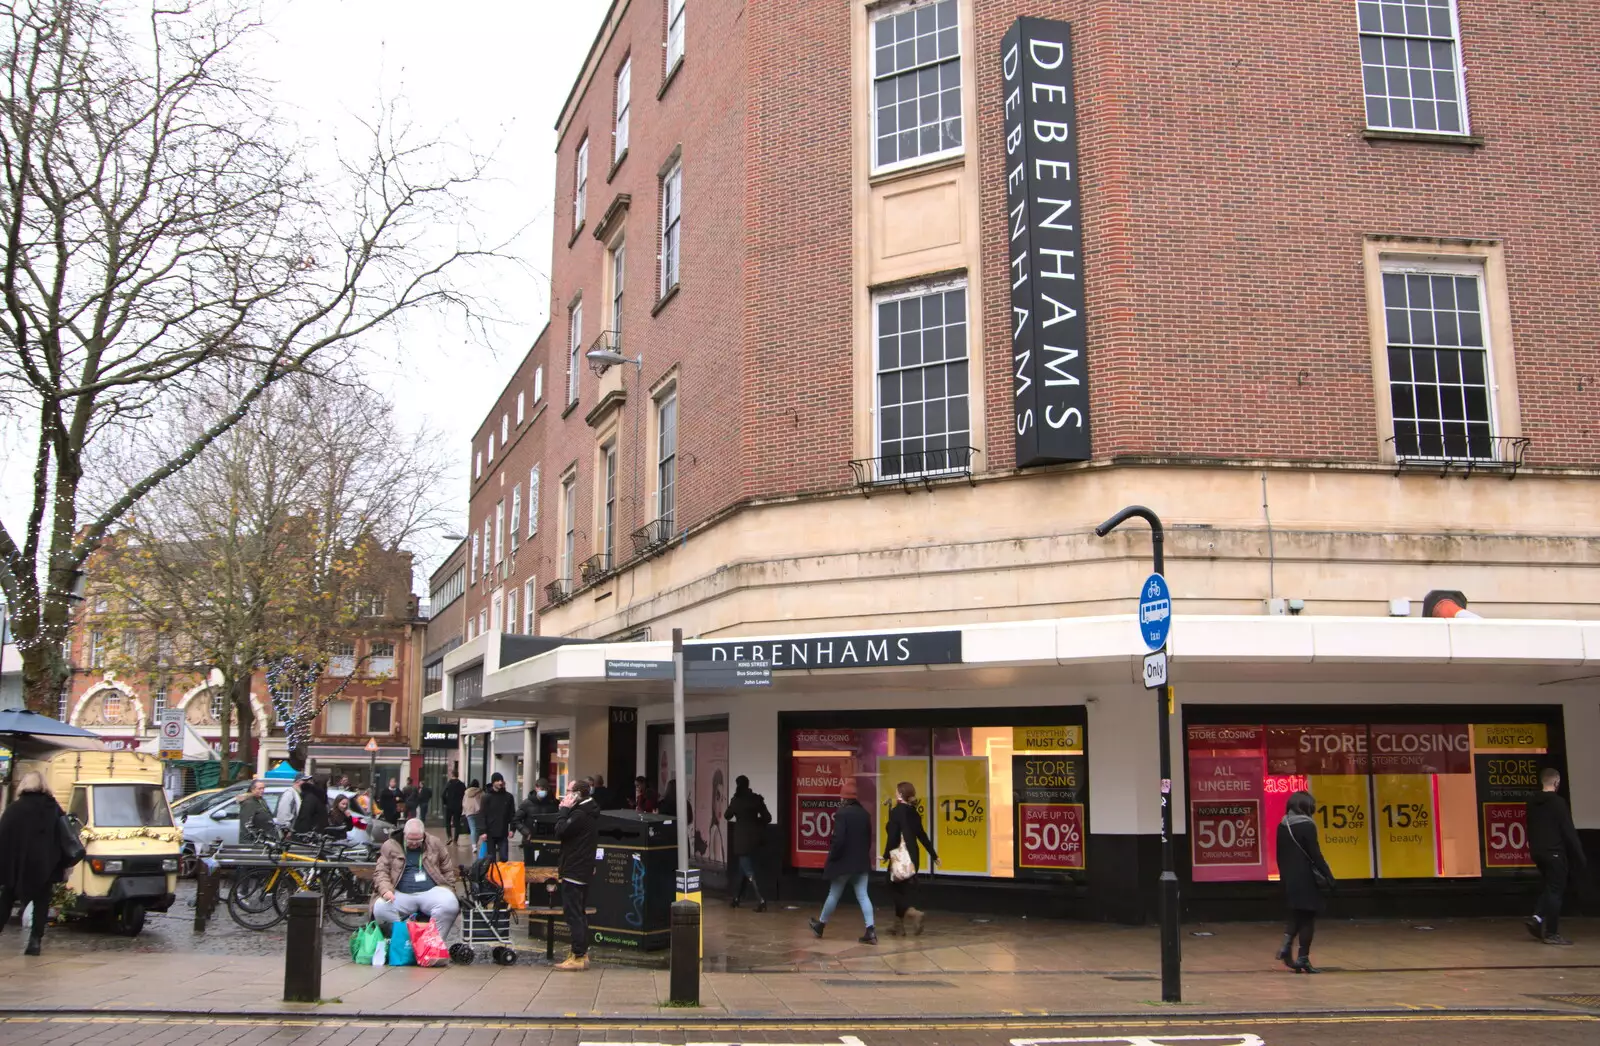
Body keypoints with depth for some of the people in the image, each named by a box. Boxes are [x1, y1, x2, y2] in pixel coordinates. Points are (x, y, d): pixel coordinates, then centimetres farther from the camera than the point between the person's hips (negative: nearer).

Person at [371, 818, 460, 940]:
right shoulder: (390, 846, 7)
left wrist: (448, 891, 4)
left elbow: (448, 870, 16)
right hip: (401, 894, 0)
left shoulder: (435, 844, 10)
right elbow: (380, 871, 1)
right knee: (380, 909, -31)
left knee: (450, 906, -32)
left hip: (431, 891, 0)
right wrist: (386, 890, -18)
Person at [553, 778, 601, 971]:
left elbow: (560, 831, -19)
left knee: (573, 914, -7)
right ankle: (582, 953, 20)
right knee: (580, 913, 15)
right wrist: (566, 810, 7)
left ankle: (578, 957, -7)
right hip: (584, 870, 10)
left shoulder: (579, 814, -19)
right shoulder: (590, 813, 14)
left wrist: (564, 810, -11)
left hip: (573, 872, -10)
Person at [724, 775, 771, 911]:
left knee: (748, 870, -5)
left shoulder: (736, 800, -8)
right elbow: (768, 818, 0)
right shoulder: (757, 799, -1)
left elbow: (727, 816, 10)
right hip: (754, 837, 5)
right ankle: (736, 898, 26)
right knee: (743, 868, 19)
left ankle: (761, 900, -21)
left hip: (742, 838, -5)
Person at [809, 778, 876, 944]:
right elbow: (869, 837, 13)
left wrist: (832, 856, -8)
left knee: (833, 895, 10)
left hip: (844, 862, -5)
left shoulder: (842, 813, -16)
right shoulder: (864, 813, 7)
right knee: (863, 895, 2)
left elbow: (838, 839, -21)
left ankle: (821, 925, 29)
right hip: (861, 862, 5)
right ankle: (870, 930, -9)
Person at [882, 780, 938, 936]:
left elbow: (893, 836, -17)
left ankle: (912, 912, -19)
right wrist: (933, 854, 21)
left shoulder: (896, 812, -12)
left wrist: (886, 855, -9)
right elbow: (921, 835, 13)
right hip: (913, 855, 7)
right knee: (903, 889, 14)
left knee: (895, 888, 4)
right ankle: (899, 925, 20)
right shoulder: (914, 813, 9)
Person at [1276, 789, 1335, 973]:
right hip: (1306, 879, -6)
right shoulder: (1307, 825, -14)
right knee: (1307, 917, 2)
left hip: (1289, 879, 6)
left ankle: (1286, 946, 0)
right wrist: (1329, 878, -10)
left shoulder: (1282, 826, 6)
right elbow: (1315, 856, -16)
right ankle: (1303, 959, 4)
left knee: (1296, 915, 19)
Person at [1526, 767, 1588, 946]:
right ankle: (1552, 933, 1)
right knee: (1555, 891, -1)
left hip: (1538, 852, 7)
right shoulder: (1558, 802, -13)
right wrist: (1580, 857, -9)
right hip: (1555, 852, -7)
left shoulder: (1532, 803, 10)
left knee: (1548, 888, 17)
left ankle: (1537, 919, 1)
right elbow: (1569, 831, -14)